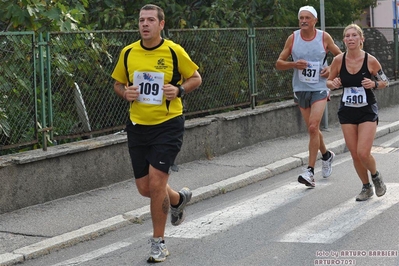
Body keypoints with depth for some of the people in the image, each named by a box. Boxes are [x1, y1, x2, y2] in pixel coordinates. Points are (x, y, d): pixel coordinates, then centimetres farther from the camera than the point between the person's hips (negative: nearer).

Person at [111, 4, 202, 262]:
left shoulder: (174, 51, -8)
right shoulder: (128, 53, 2)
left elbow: (196, 78, 4)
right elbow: (118, 83, 15)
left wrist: (179, 90, -15)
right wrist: (125, 93, -8)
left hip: (168, 125, -4)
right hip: (138, 126, 4)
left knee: (156, 183, -11)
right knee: (145, 188, 8)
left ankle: (159, 242, 7)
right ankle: (178, 198, 42)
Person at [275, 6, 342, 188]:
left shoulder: (324, 37, -4)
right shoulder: (293, 38, -1)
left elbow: (340, 55, 11)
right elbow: (279, 64, 2)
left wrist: (332, 68, -7)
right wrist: (294, 64, -17)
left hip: (320, 89, -3)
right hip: (300, 89, 3)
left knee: (313, 127, -17)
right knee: (312, 129, 13)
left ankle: (310, 171, -14)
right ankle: (326, 155, 41)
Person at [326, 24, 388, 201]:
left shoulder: (370, 60, -11)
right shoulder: (338, 60, -6)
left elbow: (384, 82, 2)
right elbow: (329, 82, 8)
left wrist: (374, 84, -19)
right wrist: (333, 84, -15)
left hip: (368, 111, -3)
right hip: (347, 112, 3)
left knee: (363, 153, -13)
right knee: (355, 154, 5)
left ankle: (376, 176, 19)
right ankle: (366, 188, 27)